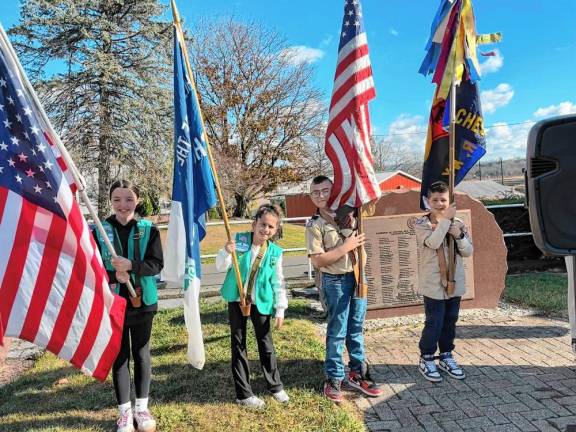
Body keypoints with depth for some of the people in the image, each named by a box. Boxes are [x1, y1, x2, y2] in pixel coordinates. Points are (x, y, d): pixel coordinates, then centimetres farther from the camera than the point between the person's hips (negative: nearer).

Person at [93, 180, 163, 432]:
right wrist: (113, 275, -23)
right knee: (119, 356, 11)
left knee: (141, 354, 13)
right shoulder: (99, 230, -3)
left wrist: (131, 265, -26)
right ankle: (125, 411, 27)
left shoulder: (149, 229, -4)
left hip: (142, 301, 0)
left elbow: (156, 264, -9)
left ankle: (141, 407, 30)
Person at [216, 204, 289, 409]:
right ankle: (244, 393, 22)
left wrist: (280, 309, 1)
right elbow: (220, 266, -12)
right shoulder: (239, 240, -11)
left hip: (261, 302, 1)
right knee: (238, 345, 8)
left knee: (266, 344, 12)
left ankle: (275, 386, 32)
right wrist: (226, 253, -33)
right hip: (236, 300, 0)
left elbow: (278, 282, 1)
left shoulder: (275, 252, -6)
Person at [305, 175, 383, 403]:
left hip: (358, 277, 5)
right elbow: (317, 260, -15)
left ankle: (357, 373, 30)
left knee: (356, 329, 16)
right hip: (336, 281, -5)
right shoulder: (314, 225, -10)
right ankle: (333, 379, 19)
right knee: (337, 332, 3)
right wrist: (346, 247, -17)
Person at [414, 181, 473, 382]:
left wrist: (459, 235, -16)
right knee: (434, 323, 0)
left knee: (450, 322, 15)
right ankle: (426, 359, 19)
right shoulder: (421, 224, -8)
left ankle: (446, 356, 33)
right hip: (433, 283, -4)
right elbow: (433, 242, -25)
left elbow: (468, 252, 1)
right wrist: (445, 219, -20)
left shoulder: (458, 223, 4)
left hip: (454, 282, 5)